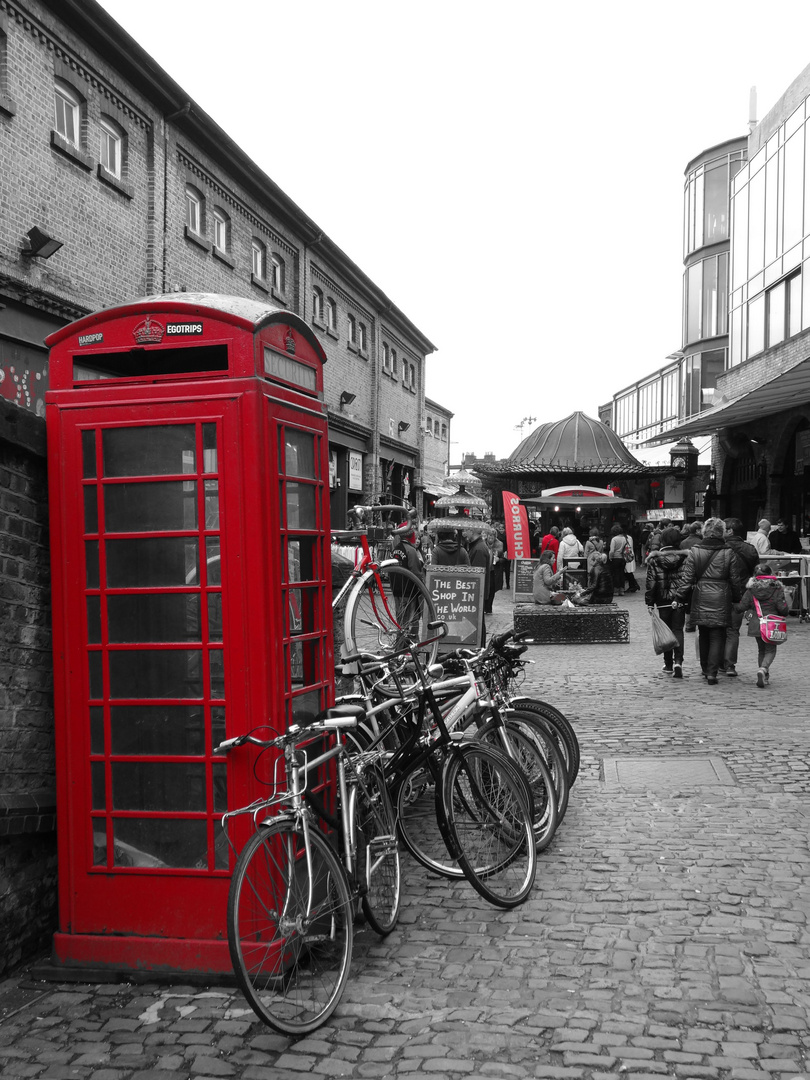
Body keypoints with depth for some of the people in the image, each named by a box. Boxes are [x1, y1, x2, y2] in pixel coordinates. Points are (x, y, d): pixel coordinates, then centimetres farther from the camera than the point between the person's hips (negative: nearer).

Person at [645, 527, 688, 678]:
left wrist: (649, 602, -1)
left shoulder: (654, 559, -4)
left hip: (663, 600, 0)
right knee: (678, 630, 5)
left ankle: (669, 664, 17)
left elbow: (650, 582, -6)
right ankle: (678, 661, -13)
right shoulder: (684, 557, -2)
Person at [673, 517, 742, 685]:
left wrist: (678, 597, 0)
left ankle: (705, 669, 27)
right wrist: (737, 598, 13)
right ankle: (712, 673, -6)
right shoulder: (729, 553, -3)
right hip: (721, 599, -2)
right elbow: (735, 580, 1)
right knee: (717, 636, 2)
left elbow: (686, 578, -5)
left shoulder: (694, 552, -3)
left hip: (700, 598, 2)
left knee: (704, 635, 17)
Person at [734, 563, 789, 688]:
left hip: (756, 625, 3)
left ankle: (764, 677, 15)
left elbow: (741, 607, 0)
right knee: (771, 650, 4)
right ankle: (763, 669, -24)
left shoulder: (750, 591, 2)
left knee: (761, 650, 18)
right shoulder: (777, 590, -4)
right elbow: (783, 609, -7)